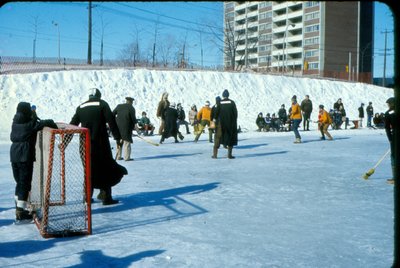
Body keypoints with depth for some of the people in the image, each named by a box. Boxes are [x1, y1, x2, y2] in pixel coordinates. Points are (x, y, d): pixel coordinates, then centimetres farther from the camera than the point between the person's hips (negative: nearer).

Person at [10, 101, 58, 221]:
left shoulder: (15, 122, 7)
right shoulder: (31, 123, -11)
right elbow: (48, 122, -19)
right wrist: (56, 127, 1)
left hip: (14, 155, 7)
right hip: (26, 156, -7)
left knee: (19, 182, 18)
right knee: (25, 183, -2)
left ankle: (19, 207, 27)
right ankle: (20, 212, -4)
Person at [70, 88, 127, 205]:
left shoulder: (81, 107, 11)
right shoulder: (102, 104, -1)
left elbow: (73, 124, 11)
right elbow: (111, 121, -9)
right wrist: (117, 137, -5)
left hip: (85, 143, 4)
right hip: (100, 143, -4)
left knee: (90, 169, 16)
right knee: (106, 169, 5)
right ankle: (106, 197, 2)